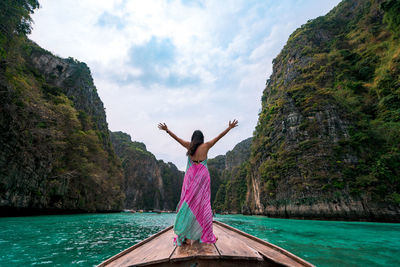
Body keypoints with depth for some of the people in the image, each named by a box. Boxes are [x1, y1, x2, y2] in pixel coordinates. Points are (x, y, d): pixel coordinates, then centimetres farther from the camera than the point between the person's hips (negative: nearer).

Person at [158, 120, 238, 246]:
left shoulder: (189, 145, 6)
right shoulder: (206, 146, 2)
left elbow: (175, 137, 17)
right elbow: (219, 136, 10)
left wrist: (166, 130, 31)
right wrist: (230, 127, 21)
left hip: (190, 176, 2)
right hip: (203, 176, -1)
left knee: (189, 203, 3)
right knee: (202, 204, 5)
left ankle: (187, 236, 1)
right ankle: (205, 235, 11)